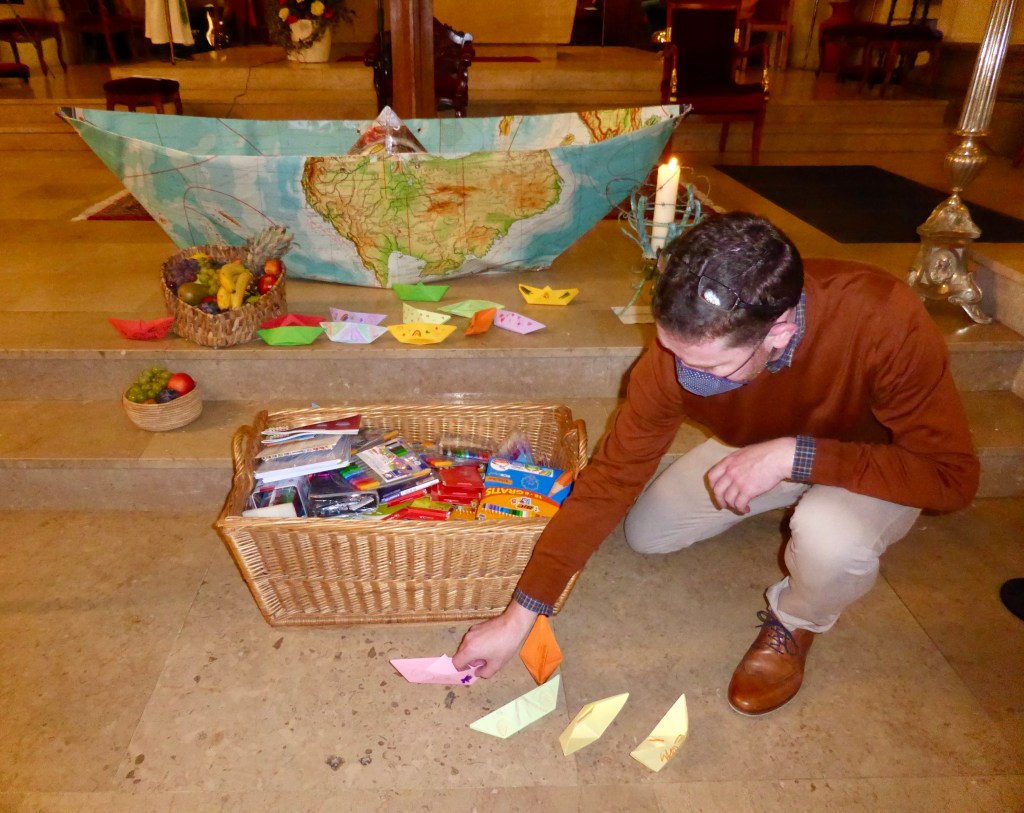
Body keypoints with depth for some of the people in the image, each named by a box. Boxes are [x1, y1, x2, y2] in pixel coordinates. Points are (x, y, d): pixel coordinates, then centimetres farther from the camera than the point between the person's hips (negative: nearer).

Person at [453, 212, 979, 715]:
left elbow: (952, 475, -31)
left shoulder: (884, 320, -40)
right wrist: (519, 616, -23)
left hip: (880, 464, -3)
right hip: (758, 450, 4)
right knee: (646, 534, 2)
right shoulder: (680, 351, -30)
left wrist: (795, 456, -43)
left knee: (833, 535, -36)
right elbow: (610, 478, -23)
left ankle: (794, 624, 1)